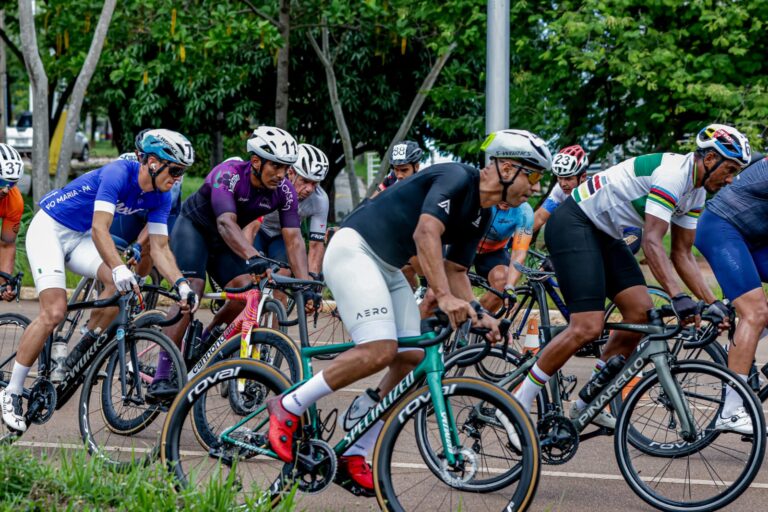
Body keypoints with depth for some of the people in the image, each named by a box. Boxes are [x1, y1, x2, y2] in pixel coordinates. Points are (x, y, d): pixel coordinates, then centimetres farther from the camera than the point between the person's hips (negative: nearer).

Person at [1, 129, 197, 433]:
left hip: (80, 237, 7)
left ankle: (81, 352, -3)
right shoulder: (118, 174, -28)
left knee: (122, 284, -21)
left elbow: (160, 247, -6)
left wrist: (181, 284, -22)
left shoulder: (160, 197, -6)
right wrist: (120, 268, -53)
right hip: (48, 229, -7)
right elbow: (100, 229, -38)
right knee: (54, 312, -20)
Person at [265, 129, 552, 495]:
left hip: (388, 269, 10)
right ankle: (288, 407, -8)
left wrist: (478, 314, -3)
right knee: (379, 350, -24)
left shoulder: (482, 215, 11)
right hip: (354, 250, -10)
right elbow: (425, 234, -31)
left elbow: (455, 269, 13)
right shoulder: (456, 178, -18)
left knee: (412, 358, -1)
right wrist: (444, 297, -40)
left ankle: (354, 457, 5)